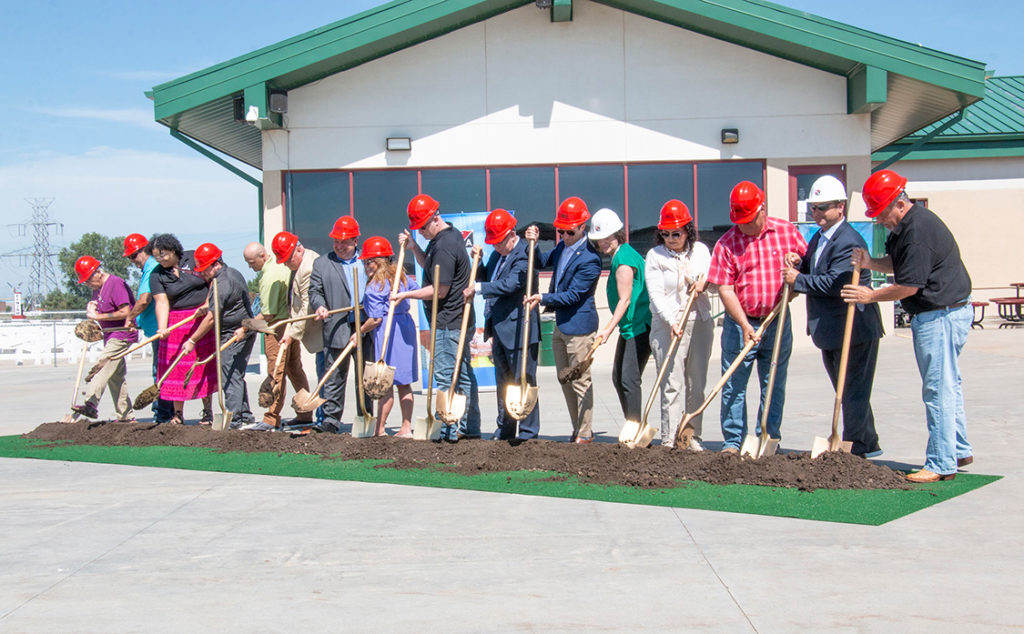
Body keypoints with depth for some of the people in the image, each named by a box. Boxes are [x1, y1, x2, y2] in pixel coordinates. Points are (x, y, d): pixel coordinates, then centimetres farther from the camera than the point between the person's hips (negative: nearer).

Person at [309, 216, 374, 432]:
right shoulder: (321, 263, 8)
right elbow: (315, 291, 5)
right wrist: (319, 306, -15)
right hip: (336, 329, -2)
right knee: (334, 376, -1)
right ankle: (331, 418, 2)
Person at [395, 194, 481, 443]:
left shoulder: (444, 246, -19)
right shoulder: (452, 234, 13)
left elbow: (440, 290, -19)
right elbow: (428, 265, 26)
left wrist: (405, 295, -11)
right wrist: (413, 247, 9)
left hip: (447, 323, -10)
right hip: (460, 320, 10)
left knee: (445, 376, -5)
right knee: (463, 374, 13)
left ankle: (449, 432, 0)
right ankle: (470, 428, 19)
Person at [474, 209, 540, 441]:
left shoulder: (524, 256, -15)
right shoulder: (497, 255, 13)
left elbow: (509, 284, -25)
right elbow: (489, 280, 22)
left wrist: (478, 288, -17)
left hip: (519, 329, -9)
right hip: (499, 329, 9)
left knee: (523, 380, -2)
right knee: (503, 382, 15)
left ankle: (528, 432, 6)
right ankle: (505, 429, 25)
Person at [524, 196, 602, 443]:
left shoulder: (590, 258, -19)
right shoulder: (563, 246, 8)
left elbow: (573, 295, -20)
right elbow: (543, 261, 23)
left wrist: (543, 298, -20)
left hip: (578, 326, -9)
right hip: (560, 324, 9)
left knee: (580, 381, -1)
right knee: (565, 380, 15)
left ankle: (585, 434, 10)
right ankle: (577, 430, 25)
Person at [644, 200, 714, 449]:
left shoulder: (700, 250, 10)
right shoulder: (655, 256, -1)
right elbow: (656, 294, -8)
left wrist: (705, 280, -4)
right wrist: (672, 321, -21)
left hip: (700, 323, 4)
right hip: (668, 326, -4)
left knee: (697, 383, 5)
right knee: (672, 384, -8)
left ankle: (692, 435, 12)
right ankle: (669, 439, -7)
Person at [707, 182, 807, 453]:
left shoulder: (786, 231, 2)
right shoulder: (727, 242, -4)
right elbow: (725, 288, -8)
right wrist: (744, 324, -16)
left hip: (778, 322, 2)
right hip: (740, 323, -2)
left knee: (774, 386, 8)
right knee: (733, 385, 0)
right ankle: (732, 442, 8)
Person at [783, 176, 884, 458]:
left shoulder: (848, 242, -19)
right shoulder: (819, 237, 13)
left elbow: (834, 283, -26)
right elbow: (817, 273, 20)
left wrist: (798, 279, -16)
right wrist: (801, 263, 0)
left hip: (854, 329, -11)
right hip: (830, 330, 11)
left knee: (854, 391, -1)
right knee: (848, 391, 19)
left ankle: (855, 447, 8)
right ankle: (867, 444, 31)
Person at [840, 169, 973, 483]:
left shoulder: (919, 231, -23)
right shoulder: (904, 226, 10)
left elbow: (908, 286, -21)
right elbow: (897, 263, 20)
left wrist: (871, 296, -8)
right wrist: (870, 263, 0)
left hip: (942, 316, -11)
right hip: (940, 314, 11)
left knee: (938, 390, -7)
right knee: (948, 386, 17)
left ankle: (941, 464, -2)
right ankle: (958, 451, 28)